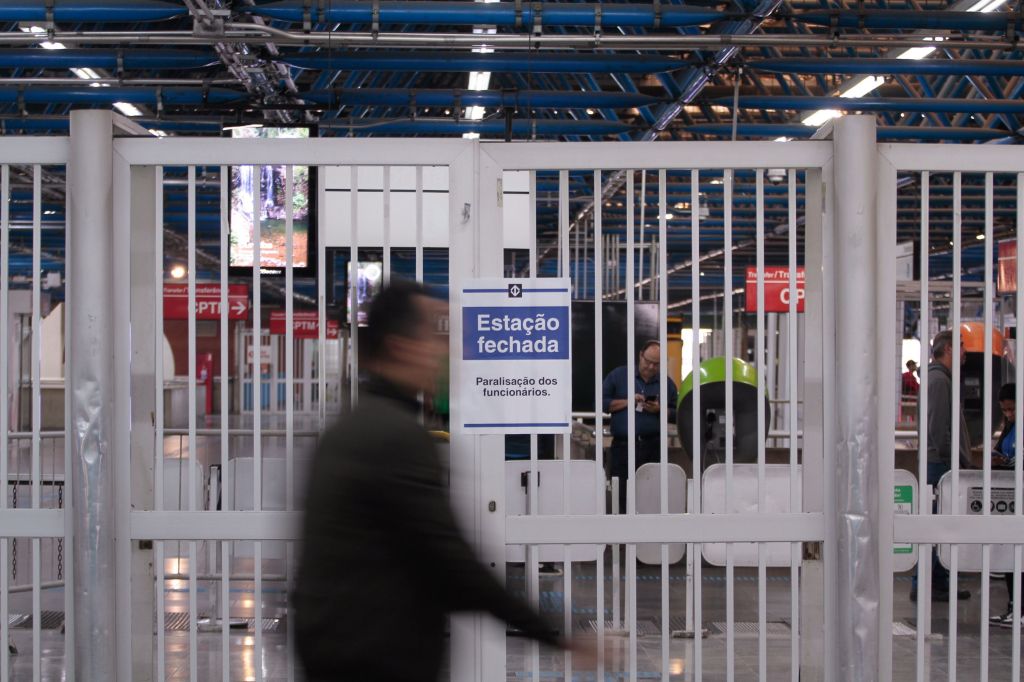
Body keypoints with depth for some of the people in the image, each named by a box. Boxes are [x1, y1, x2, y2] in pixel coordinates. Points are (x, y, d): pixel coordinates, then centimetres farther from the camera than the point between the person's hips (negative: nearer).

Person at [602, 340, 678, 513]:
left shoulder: (667, 383, 12)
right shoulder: (618, 376, 8)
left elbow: (677, 414, 11)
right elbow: (601, 402, 1)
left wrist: (659, 410, -8)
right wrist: (627, 402, -9)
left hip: (653, 447, 1)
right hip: (623, 445, -1)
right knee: (621, 494, -2)